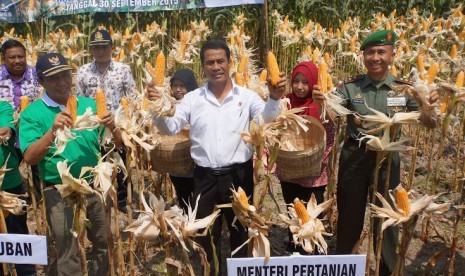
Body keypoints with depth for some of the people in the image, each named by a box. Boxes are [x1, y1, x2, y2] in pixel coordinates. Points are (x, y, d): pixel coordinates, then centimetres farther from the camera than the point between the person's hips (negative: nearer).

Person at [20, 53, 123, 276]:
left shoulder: (89, 105, 4)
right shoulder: (32, 113, -6)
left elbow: (118, 144, 4)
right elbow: (30, 158, -16)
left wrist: (112, 126, -17)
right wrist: (53, 130, -28)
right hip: (60, 193, -3)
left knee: (104, 246, 19)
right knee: (68, 257, 9)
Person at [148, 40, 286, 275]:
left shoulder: (246, 96, -1)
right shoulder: (192, 99, 3)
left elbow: (266, 118, -15)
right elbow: (170, 127, -1)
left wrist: (274, 98, -36)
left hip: (239, 174, -1)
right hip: (205, 176, 1)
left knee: (240, 229, 16)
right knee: (206, 232, 15)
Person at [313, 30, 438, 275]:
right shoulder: (350, 87, -4)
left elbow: (431, 124, -4)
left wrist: (426, 105, -26)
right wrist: (320, 100, -40)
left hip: (387, 159, 1)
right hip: (354, 157, 0)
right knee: (349, 216, 14)